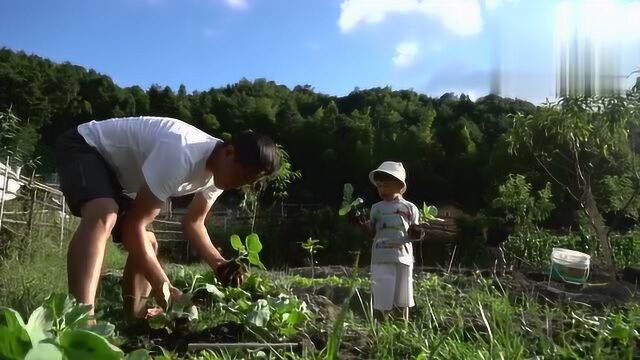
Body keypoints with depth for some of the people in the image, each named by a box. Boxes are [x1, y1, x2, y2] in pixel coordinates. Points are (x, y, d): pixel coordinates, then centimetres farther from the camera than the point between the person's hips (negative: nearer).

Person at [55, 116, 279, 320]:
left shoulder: (218, 170, -7)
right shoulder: (181, 156, -37)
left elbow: (193, 222, 5)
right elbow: (135, 223, -33)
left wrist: (219, 264, -12)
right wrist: (165, 290, -33)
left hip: (114, 168, 10)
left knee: (147, 244, 11)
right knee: (104, 217, -38)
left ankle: (134, 316, 22)